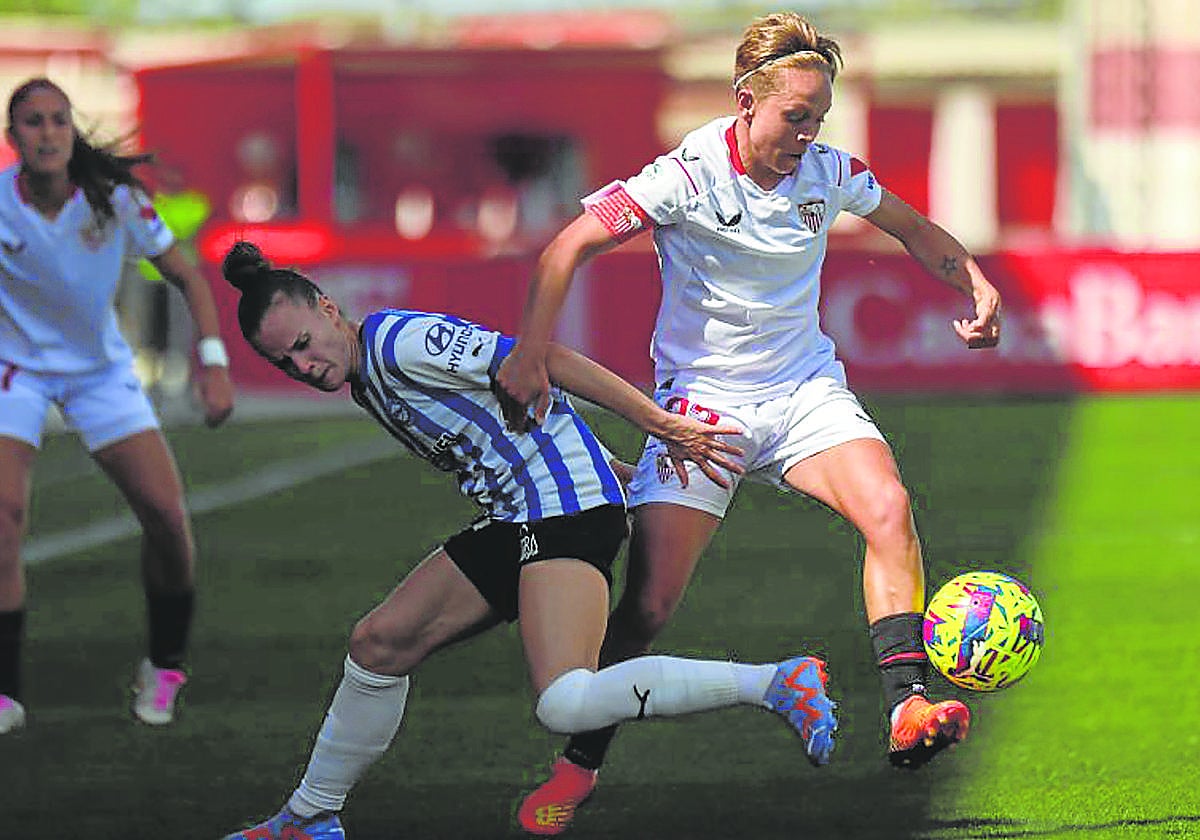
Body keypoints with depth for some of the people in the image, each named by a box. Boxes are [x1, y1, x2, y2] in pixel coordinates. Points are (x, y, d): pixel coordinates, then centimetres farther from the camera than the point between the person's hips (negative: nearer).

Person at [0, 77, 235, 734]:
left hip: (101, 367, 2)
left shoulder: (114, 199, -17)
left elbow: (187, 278, -5)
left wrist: (214, 361, -16)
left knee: (167, 515, -8)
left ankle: (164, 668, 16)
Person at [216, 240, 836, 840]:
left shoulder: (398, 341, -15)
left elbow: (542, 362, -17)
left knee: (564, 705, -26)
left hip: (568, 509, -10)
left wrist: (659, 425, -18)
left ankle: (778, 683, -22)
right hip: (512, 522, 10)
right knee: (378, 642, 9)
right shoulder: (366, 384, 16)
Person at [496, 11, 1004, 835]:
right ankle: (579, 765, 8)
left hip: (806, 390, 3)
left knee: (889, 507, -25)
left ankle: (907, 711, -26)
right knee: (649, 598, -11)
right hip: (701, 398, -3)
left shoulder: (829, 173, -3)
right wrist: (531, 352, -31)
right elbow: (569, 248, -20)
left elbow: (913, 228, 17)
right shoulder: (687, 177, -16)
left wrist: (977, 284, 1)